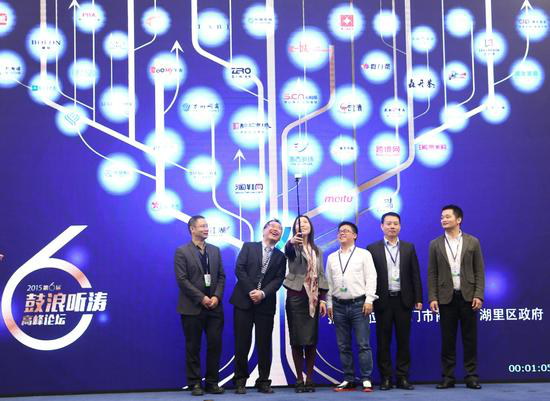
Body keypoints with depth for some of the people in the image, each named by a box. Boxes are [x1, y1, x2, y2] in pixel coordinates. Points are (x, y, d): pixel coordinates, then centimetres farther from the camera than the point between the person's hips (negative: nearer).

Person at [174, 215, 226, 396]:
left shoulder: (215, 250, 13)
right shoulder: (182, 252, -2)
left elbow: (221, 276, 10)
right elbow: (182, 279, -9)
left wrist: (216, 296, -6)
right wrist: (201, 298, -13)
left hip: (214, 306, 4)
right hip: (193, 307, -4)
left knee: (215, 345, 3)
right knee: (193, 347, 2)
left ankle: (212, 382, 12)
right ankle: (195, 383, 9)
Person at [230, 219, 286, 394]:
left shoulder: (281, 257, 12)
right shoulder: (248, 247, 7)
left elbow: (278, 280, 1)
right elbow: (239, 269, -3)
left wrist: (262, 293, -14)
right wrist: (251, 291, -11)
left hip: (266, 304, 2)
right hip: (244, 301, -2)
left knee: (264, 345, 3)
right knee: (242, 343, -1)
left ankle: (263, 381, 12)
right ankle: (240, 381, 8)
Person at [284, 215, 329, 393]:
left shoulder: (317, 251, 15)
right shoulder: (293, 246, 0)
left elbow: (321, 275, 14)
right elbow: (288, 251, -26)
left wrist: (323, 298, 3)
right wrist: (291, 242, -50)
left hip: (313, 298, 4)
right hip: (296, 296, -4)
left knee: (312, 339, 2)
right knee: (297, 339, -3)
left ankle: (310, 379, 8)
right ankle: (299, 379, 2)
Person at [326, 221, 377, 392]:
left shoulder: (364, 254, 4)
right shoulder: (332, 258, 14)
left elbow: (371, 278, -1)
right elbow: (328, 282, 14)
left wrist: (369, 300, -9)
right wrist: (329, 303, 7)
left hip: (359, 304, -4)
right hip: (339, 305, 4)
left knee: (363, 344, -6)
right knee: (343, 346, 6)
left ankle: (366, 380, -3)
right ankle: (348, 380, 11)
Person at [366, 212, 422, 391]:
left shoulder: (409, 248, 9)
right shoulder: (373, 249, 4)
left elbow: (415, 275, 7)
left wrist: (418, 299, 2)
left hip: (403, 300, 1)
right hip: (383, 301, -1)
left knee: (403, 340, 4)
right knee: (383, 341, 3)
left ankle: (402, 377, 10)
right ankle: (386, 378, 9)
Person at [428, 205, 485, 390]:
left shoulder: (472, 242, 4)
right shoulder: (435, 245, 6)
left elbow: (479, 271, 2)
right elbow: (432, 274, 5)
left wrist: (478, 295, -7)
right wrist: (432, 298, -4)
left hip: (468, 296, -1)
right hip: (446, 297, 1)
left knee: (470, 338, 2)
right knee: (447, 340, 3)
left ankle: (471, 376, 8)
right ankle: (448, 377, 8)